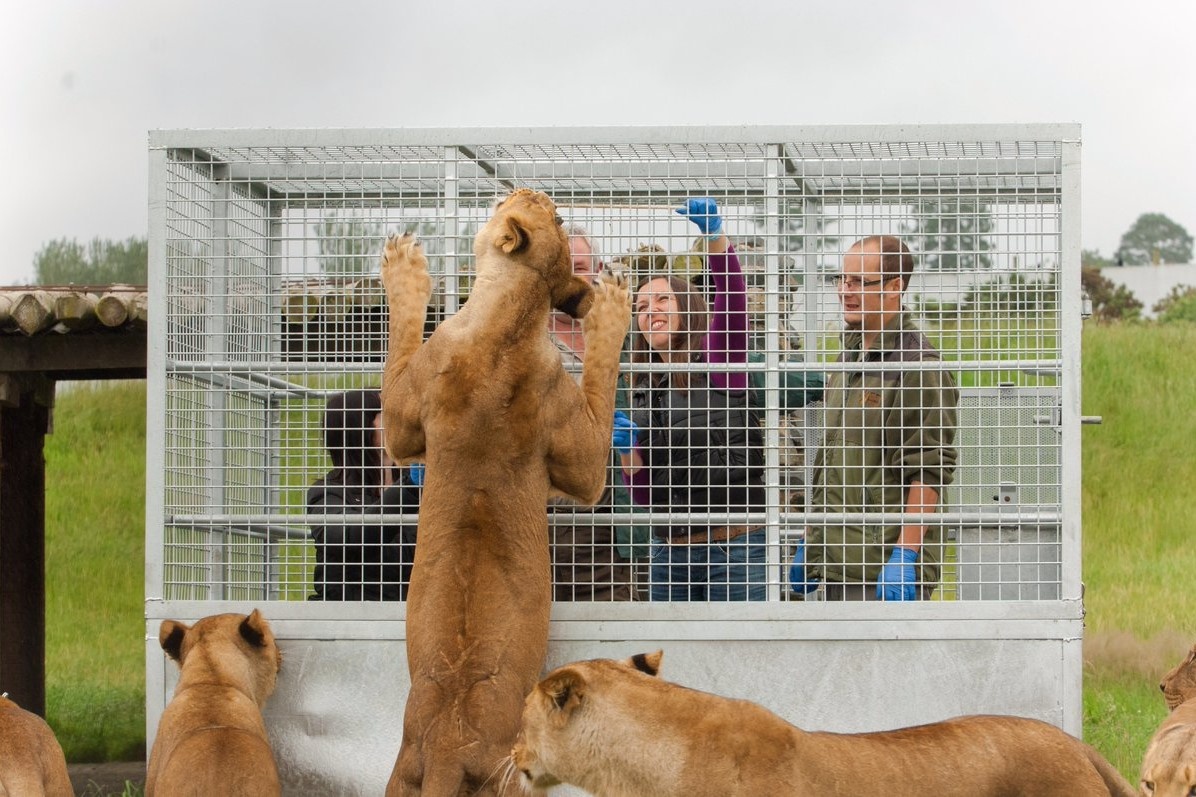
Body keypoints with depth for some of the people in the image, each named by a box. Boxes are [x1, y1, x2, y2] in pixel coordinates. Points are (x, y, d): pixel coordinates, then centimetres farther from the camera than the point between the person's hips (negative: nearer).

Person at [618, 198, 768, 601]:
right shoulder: (642, 391, 15)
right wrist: (626, 451, -5)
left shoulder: (716, 363, 1)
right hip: (671, 550, 6)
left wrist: (714, 234, -30)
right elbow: (643, 494, 13)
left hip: (737, 546, -5)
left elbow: (732, 294, -18)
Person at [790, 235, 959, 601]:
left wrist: (904, 556, -21)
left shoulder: (917, 365, -10)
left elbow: (930, 472, -15)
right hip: (837, 564, 8)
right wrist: (809, 542, 23)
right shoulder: (849, 358, 18)